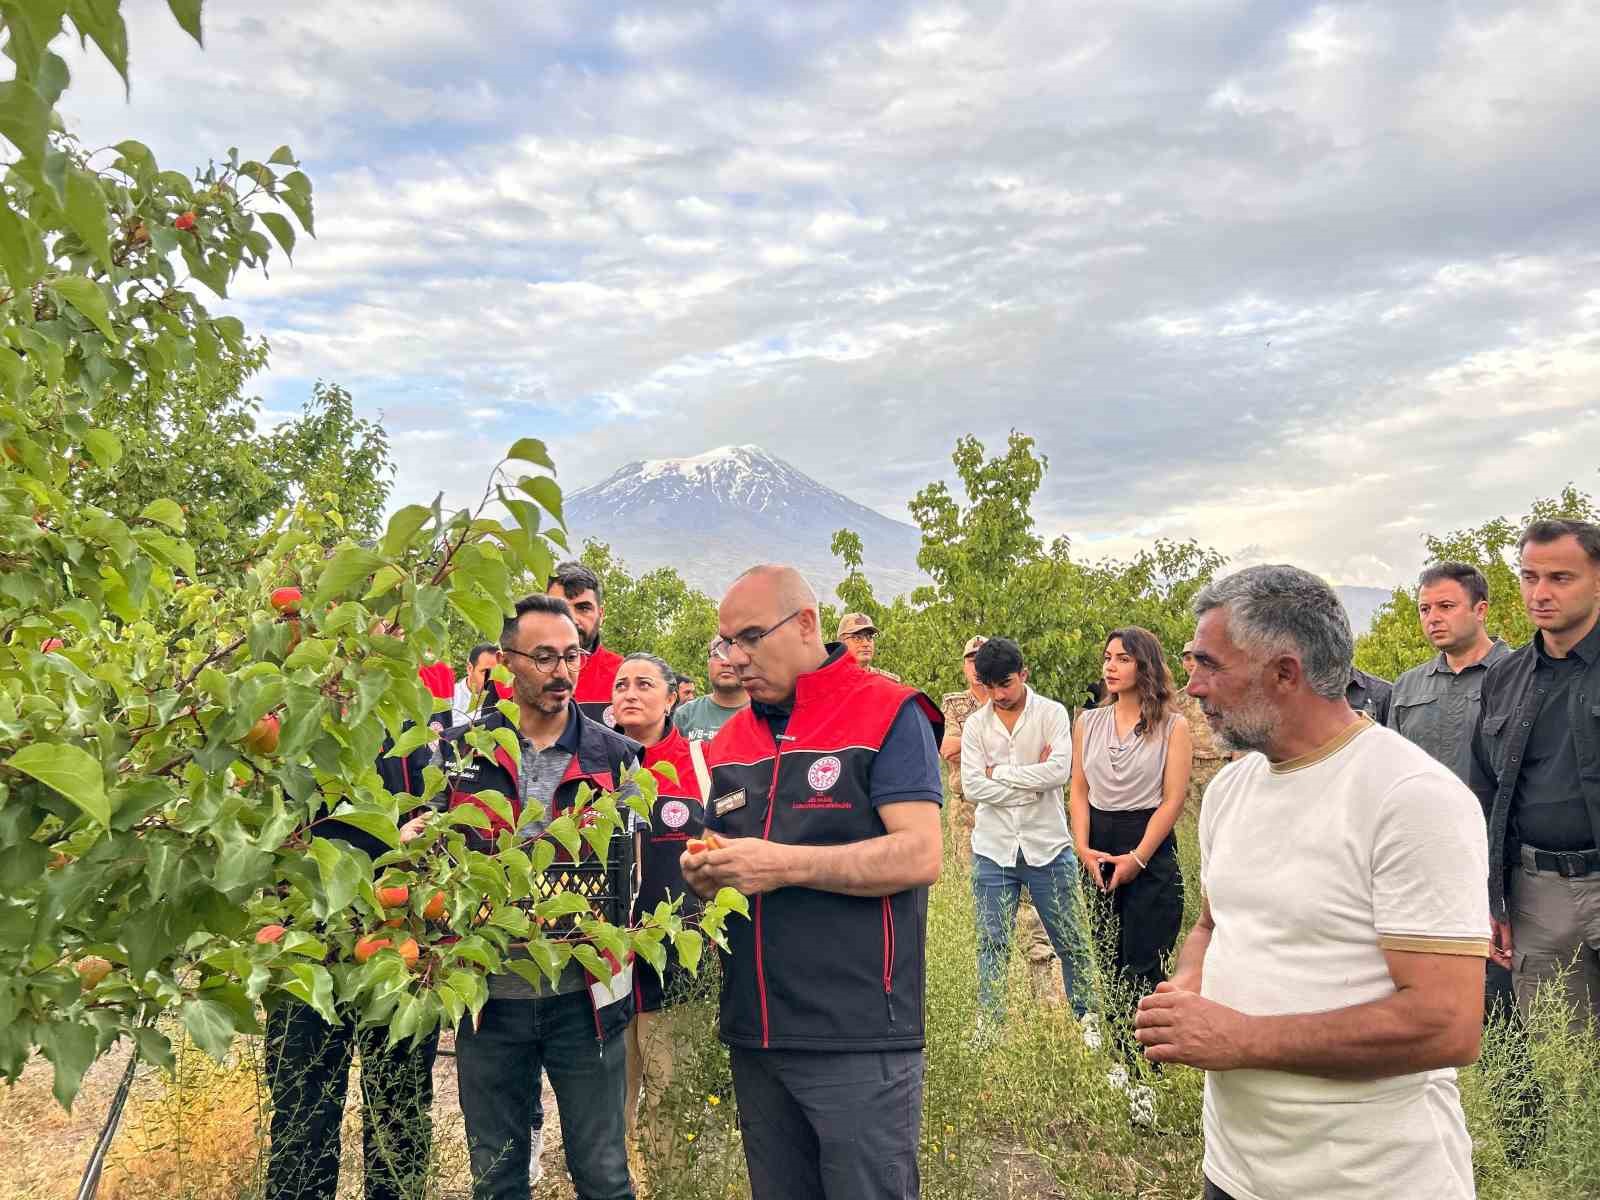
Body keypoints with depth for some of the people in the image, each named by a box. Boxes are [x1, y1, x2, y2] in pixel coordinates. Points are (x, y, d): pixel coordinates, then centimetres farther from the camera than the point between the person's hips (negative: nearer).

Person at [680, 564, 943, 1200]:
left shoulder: (887, 713, -7)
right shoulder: (729, 739, 13)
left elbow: (919, 856, -16)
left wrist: (784, 865, -21)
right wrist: (705, 872, -2)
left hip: (858, 1038, -6)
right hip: (753, 1033, 6)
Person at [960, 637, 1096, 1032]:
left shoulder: (1052, 714, -3)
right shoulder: (975, 725, 3)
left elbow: (1060, 770, -18)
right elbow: (972, 787, -7)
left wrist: (999, 772, -10)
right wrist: (1031, 784, -11)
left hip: (1047, 847, -2)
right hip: (993, 850, 2)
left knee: (1070, 941, 8)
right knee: (993, 946, 7)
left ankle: (1088, 1018, 22)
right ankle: (988, 1029, 17)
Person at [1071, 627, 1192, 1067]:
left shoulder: (1172, 727, -4)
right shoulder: (1088, 723, 8)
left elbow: (1172, 800, -8)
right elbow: (1079, 790, 7)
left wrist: (1136, 859, -13)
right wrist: (1083, 848, -6)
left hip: (1151, 853, -4)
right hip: (1099, 852, 4)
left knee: (1143, 972, -2)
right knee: (1108, 965, 10)